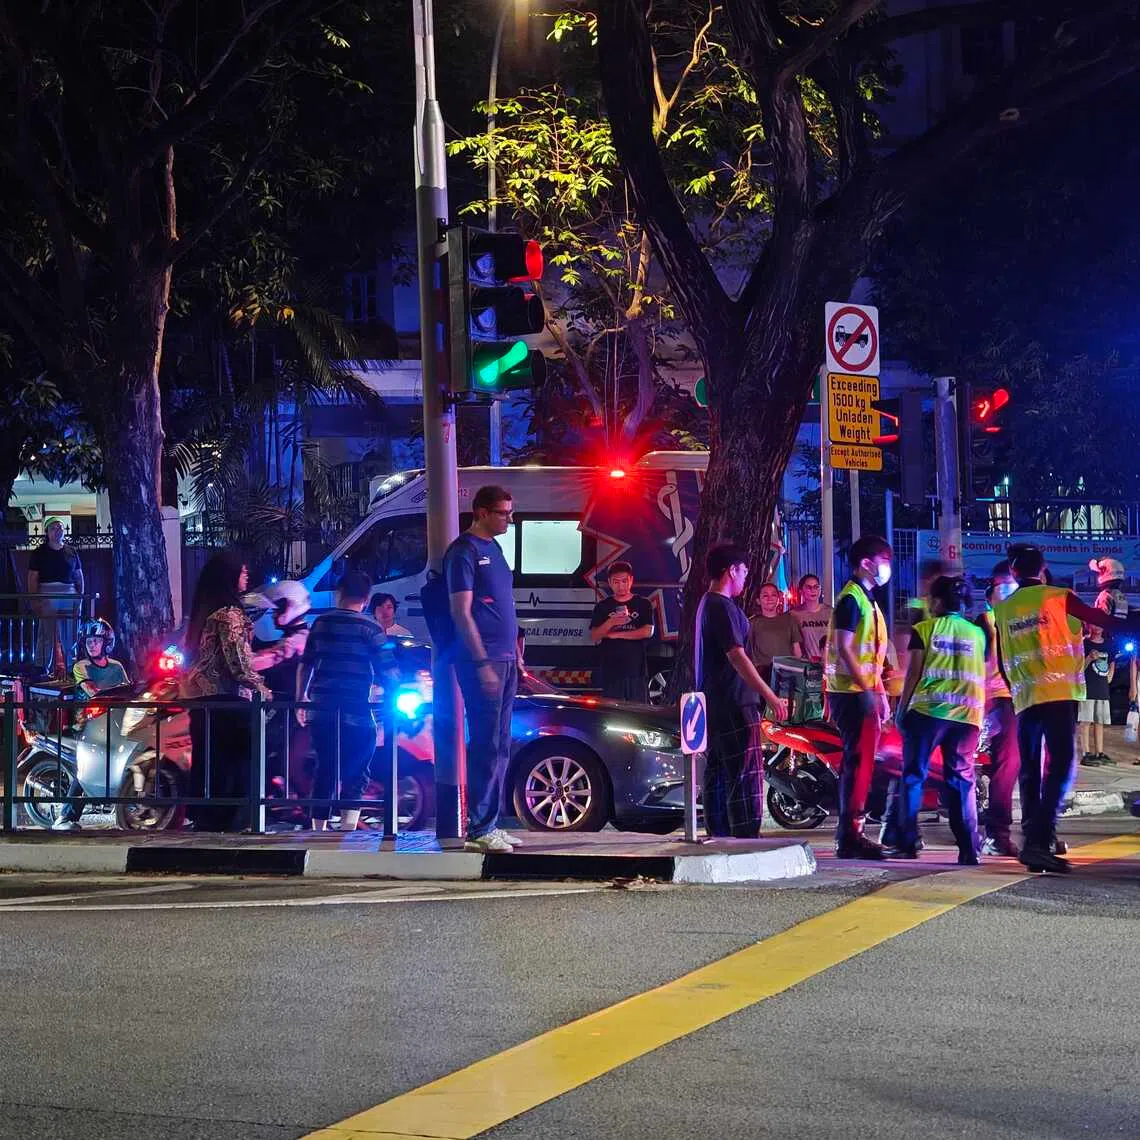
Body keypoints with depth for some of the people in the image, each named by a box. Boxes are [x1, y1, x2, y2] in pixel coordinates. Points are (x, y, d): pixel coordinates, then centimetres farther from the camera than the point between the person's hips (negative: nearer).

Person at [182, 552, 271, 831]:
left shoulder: (203, 612, 16)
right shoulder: (230, 613, -11)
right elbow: (238, 661, -15)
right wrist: (261, 687, -1)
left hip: (201, 700, 9)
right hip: (228, 701, -9)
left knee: (207, 766, 11)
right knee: (234, 767, -6)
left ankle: (202, 822, 13)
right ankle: (223, 825, -8)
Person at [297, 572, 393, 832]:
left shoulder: (321, 624, 8)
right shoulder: (370, 628, -4)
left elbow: (305, 665, 13)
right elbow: (387, 671, -6)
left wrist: (301, 700, 25)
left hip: (320, 712, 4)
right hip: (357, 713, -4)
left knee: (324, 772, 12)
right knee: (354, 777, 1)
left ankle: (318, 833, 16)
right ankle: (348, 833, -11)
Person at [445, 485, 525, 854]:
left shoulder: (493, 549, 17)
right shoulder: (464, 552, -9)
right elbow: (461, 612, -15)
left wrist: (516, 654, 19)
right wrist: (482, 662, -20)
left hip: (504, 659, 9)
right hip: (481, 660, -9)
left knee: (500, 744, 10)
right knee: (487, 744, -9)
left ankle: (491, 824, 14)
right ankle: (479, 830, -8)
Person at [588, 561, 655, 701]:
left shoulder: (642, 604, 8)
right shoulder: (602, 607, 11)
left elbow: (647, 632, -4)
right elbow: (593, 637, 3)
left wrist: (616, 634, -5)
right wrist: (611, 623, -16)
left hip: (637, 669, -1)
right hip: (611, 670, 1)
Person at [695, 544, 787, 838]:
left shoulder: (707, 604, 16)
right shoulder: (723, 607, -15)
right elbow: (737, 657, -22)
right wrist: (770, 696, -24)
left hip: (713, 703, 11)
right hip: (733, 703, -10)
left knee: (718, 774, 11)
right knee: (746, 774, -12)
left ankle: (718, 835, 14)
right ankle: (746, 835, -16)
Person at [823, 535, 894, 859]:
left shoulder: (868, 600, 20)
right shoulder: (851, 599, -11)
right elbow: (844, 649, -18)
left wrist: (881, 694, 20)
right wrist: (869, 691, -21)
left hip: (865, 691, 10)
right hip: (852, 693, -10)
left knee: (862, 762, 11)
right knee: (857, 761, -11)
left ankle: (852, 833, 16)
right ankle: (849, 836, -12)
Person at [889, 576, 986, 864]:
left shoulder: (925, 629, 3)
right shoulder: (977, 633, 12)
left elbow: (914, 672, -1)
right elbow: (982, 673, 11)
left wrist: (901, 708, 4)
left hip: (927, 710, -3)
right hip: (967, 714, 3)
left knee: (914, 775, 3)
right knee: (962, 779, 6)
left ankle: (907, 841, -4)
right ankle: (969, 848, -2)